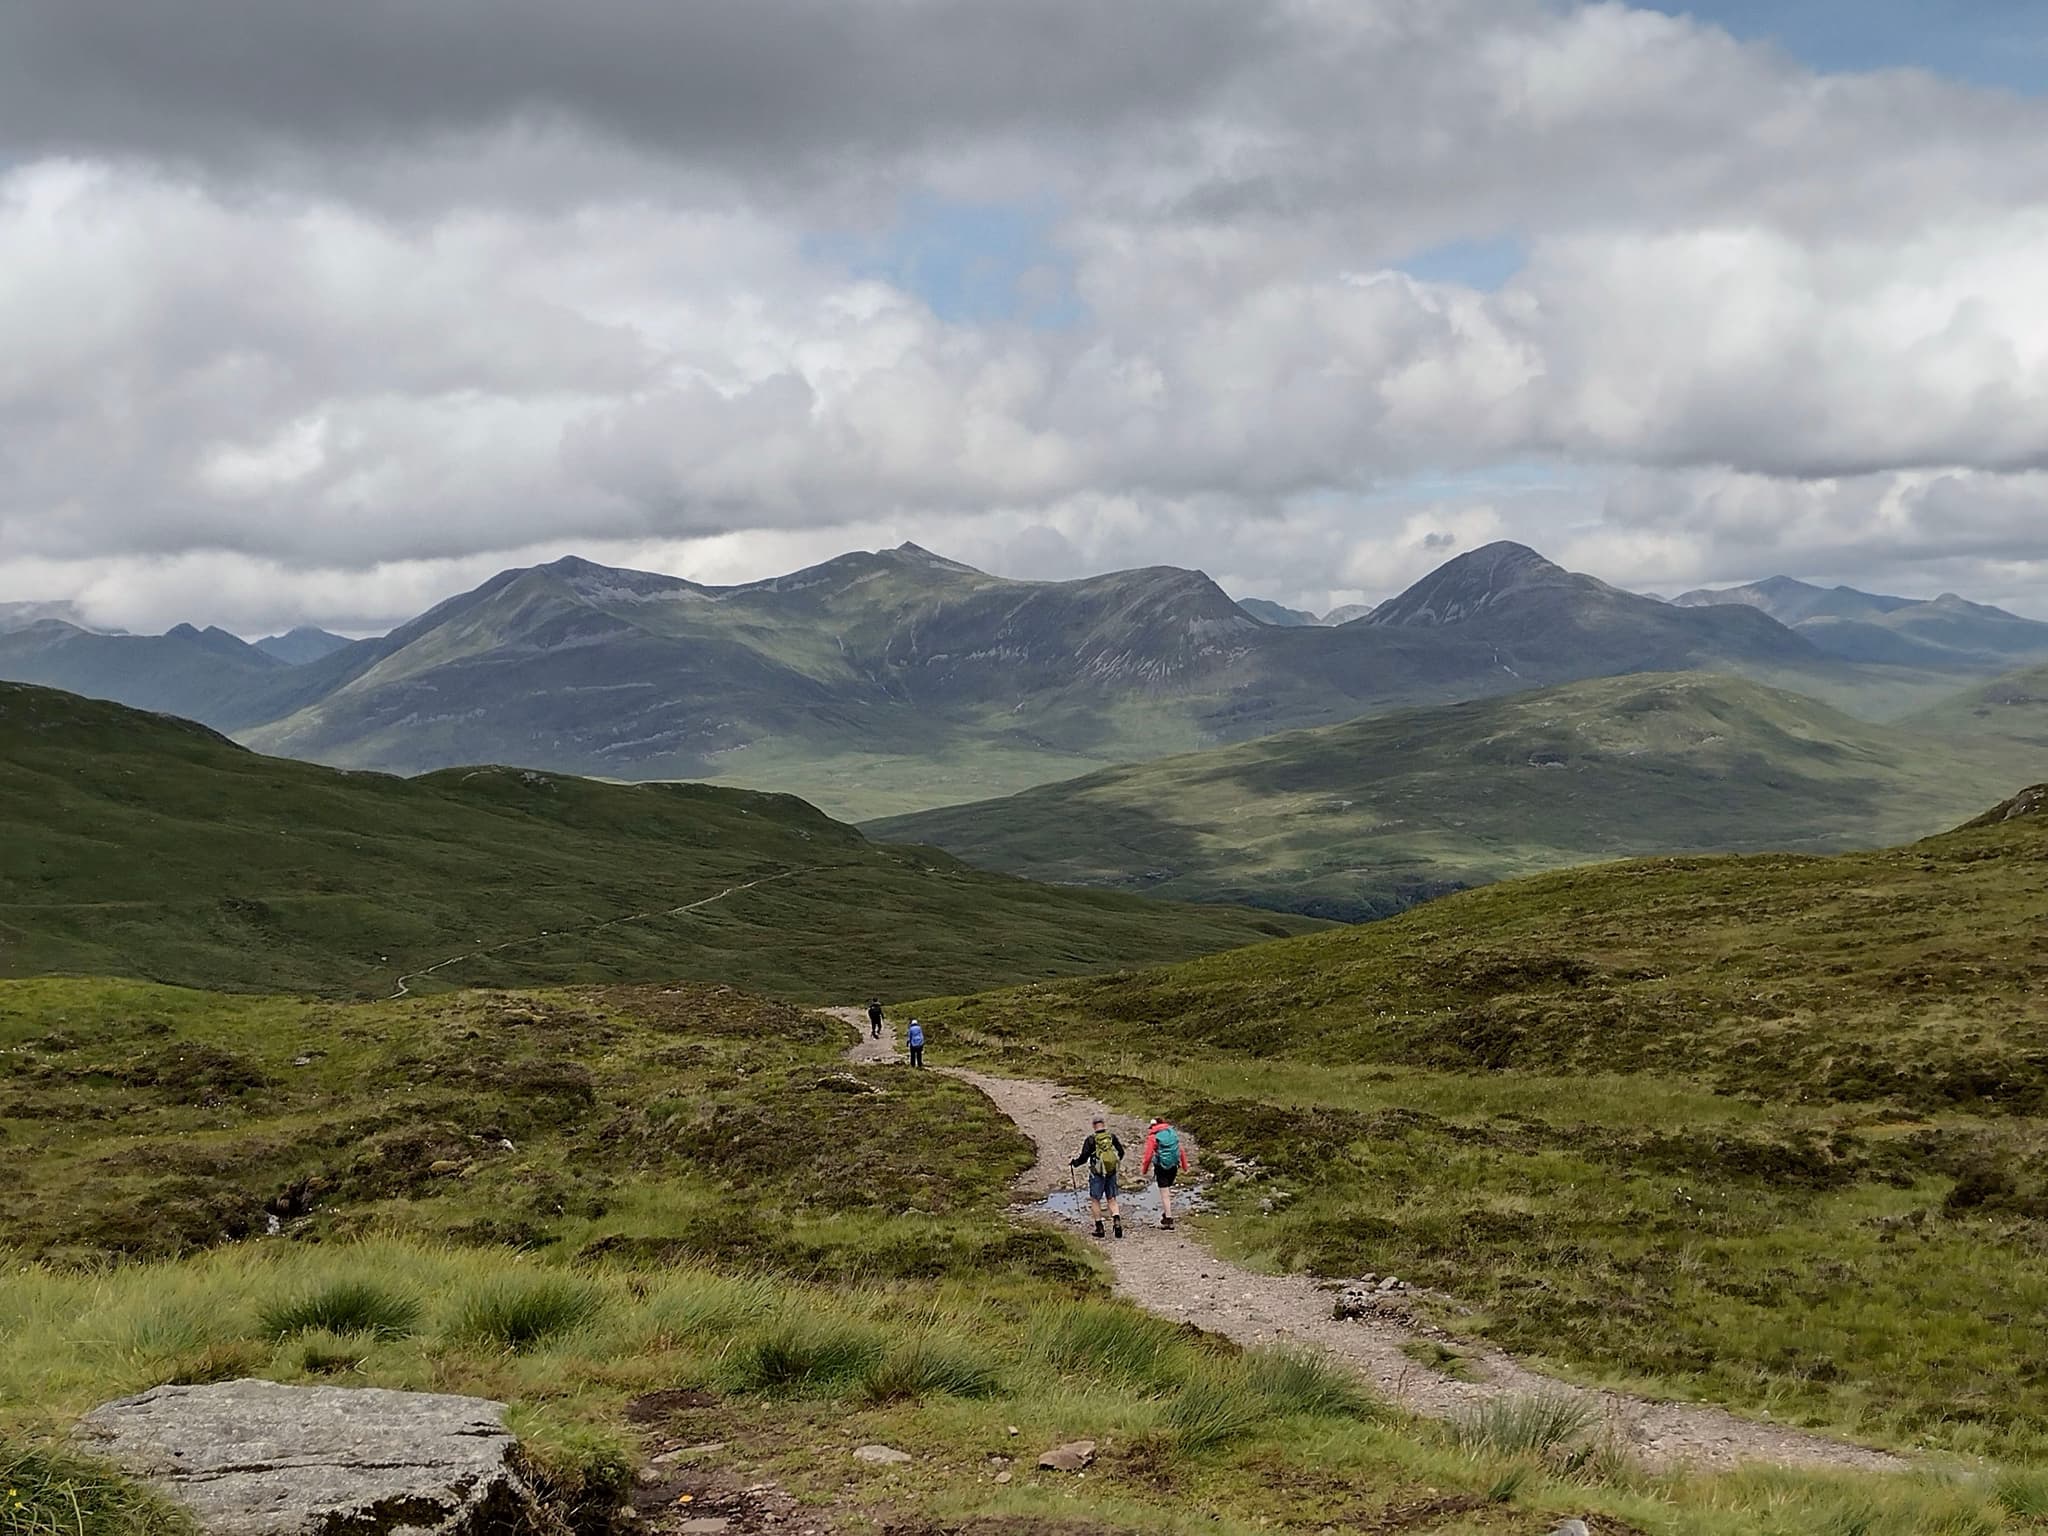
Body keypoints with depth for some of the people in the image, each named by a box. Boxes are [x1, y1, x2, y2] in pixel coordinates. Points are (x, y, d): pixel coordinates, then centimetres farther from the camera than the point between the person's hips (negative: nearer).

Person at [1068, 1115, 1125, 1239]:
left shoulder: (1091, 1139, -12)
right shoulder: (1112, 1136, -2)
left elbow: (1084, 1157, -10)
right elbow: (1121, 1152, 6)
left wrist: (1074, 1163, 9)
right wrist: (1118, 1161, 27)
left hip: (1097, 1174, -3)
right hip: (1111, 1173, 3)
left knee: (1095, 1200, 9)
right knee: (1111, 1199, 11)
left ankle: (1099, 1228, 7)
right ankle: (1117, 1220, -12)